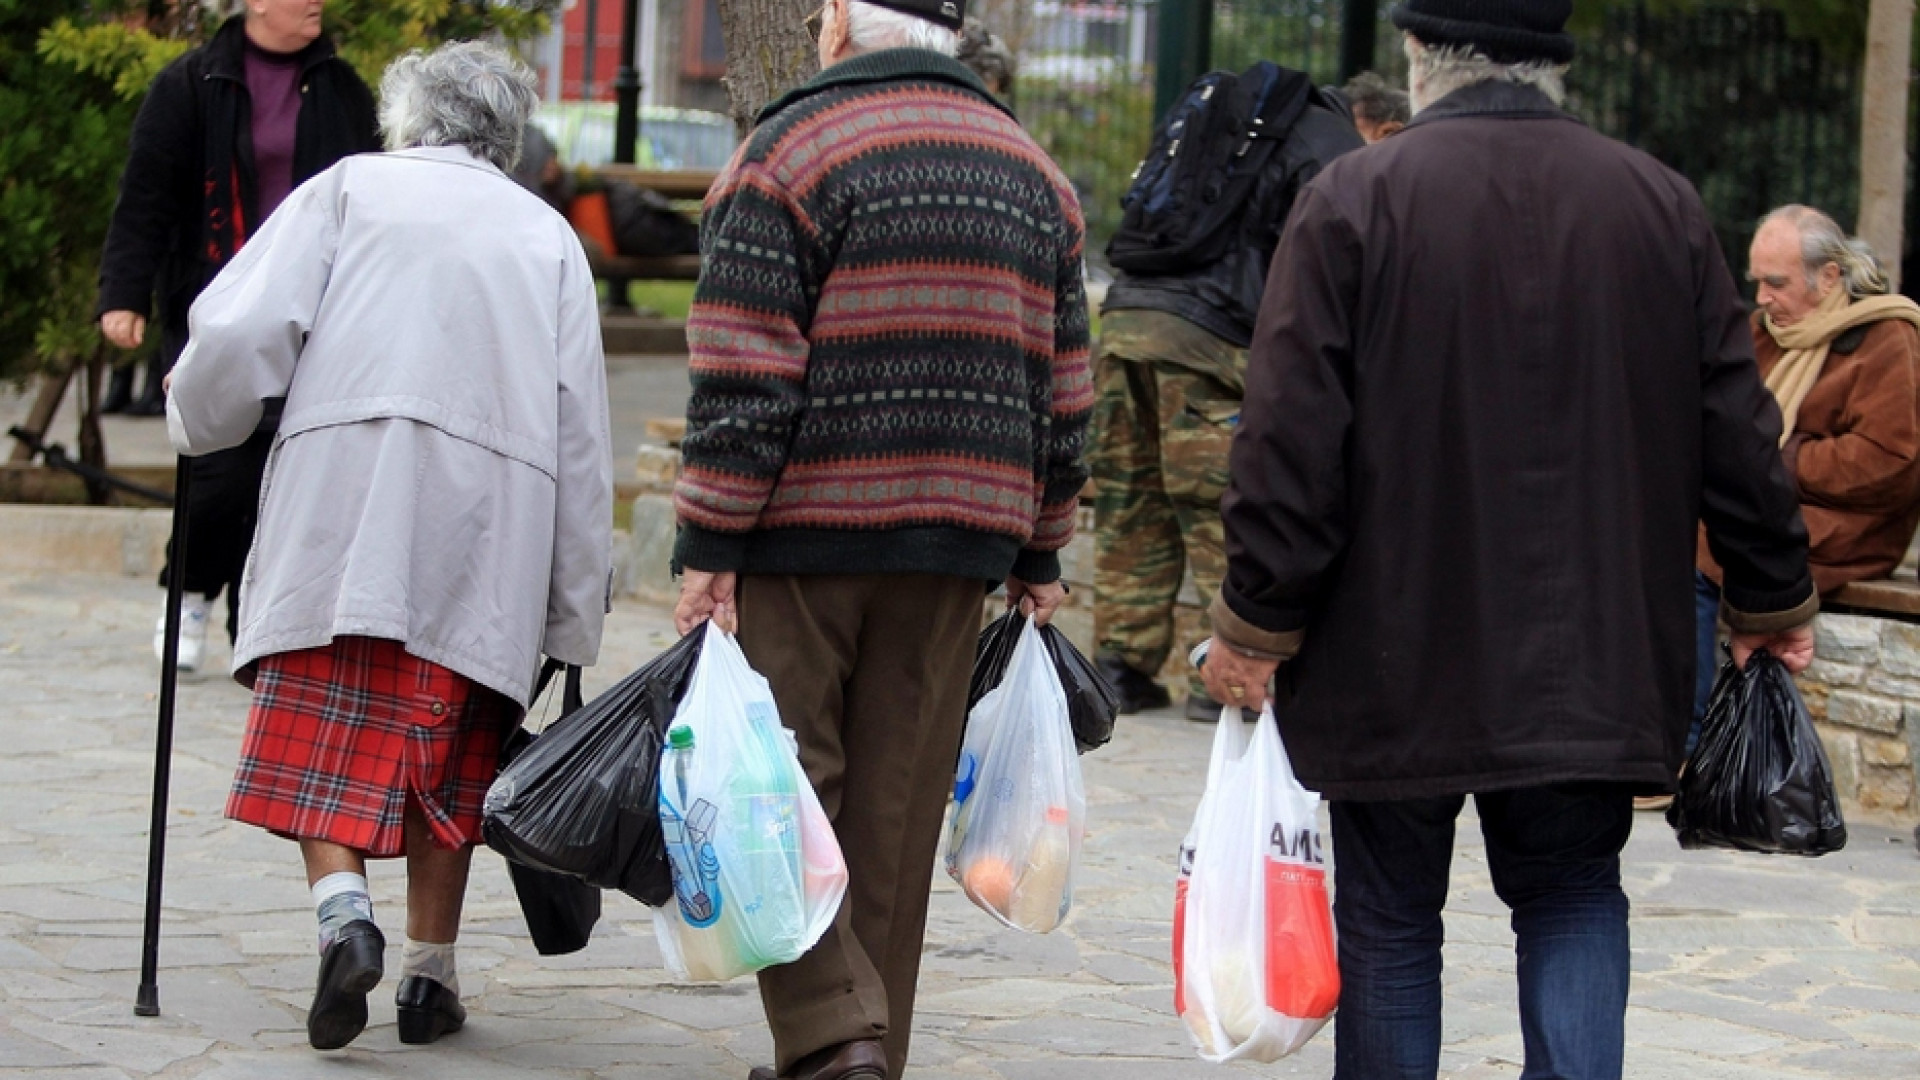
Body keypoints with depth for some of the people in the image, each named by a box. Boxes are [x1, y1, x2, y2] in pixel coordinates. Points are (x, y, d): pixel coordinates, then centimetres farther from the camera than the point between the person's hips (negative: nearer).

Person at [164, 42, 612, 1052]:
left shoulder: (349, 187, 13)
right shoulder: (547, 234, 19)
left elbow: (240, 331, -1)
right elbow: (581, 431, 13)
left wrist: (198, 425, 19)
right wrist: (577, 610, 15)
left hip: (344, 492, -2)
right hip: (489, 524, 2)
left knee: (323, 733, 1)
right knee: (446, 745, 10)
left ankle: (344, 910, -22)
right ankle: (430, 975, 10)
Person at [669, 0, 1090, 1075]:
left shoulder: (789, 152, -6)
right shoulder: (1034, 172, 12)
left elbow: (745, 380, -13)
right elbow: (1063, 390, 14)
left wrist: (709, 550, -10)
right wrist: (1039, 555, 20)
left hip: (804, 538, -5)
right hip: (959, 544, 5)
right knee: (896, 808, 10)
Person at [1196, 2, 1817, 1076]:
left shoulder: (1354, 201, -9)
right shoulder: (1663, 207, 1)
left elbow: (1293, 443, -12)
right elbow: (1739, 435, 5)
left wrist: (1257, 624, -4)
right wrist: (1774, 599, 17)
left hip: (1394, 663, -2)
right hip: (1592, 663, 3)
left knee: (1390, 921, 10)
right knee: (1574, 898, 14)